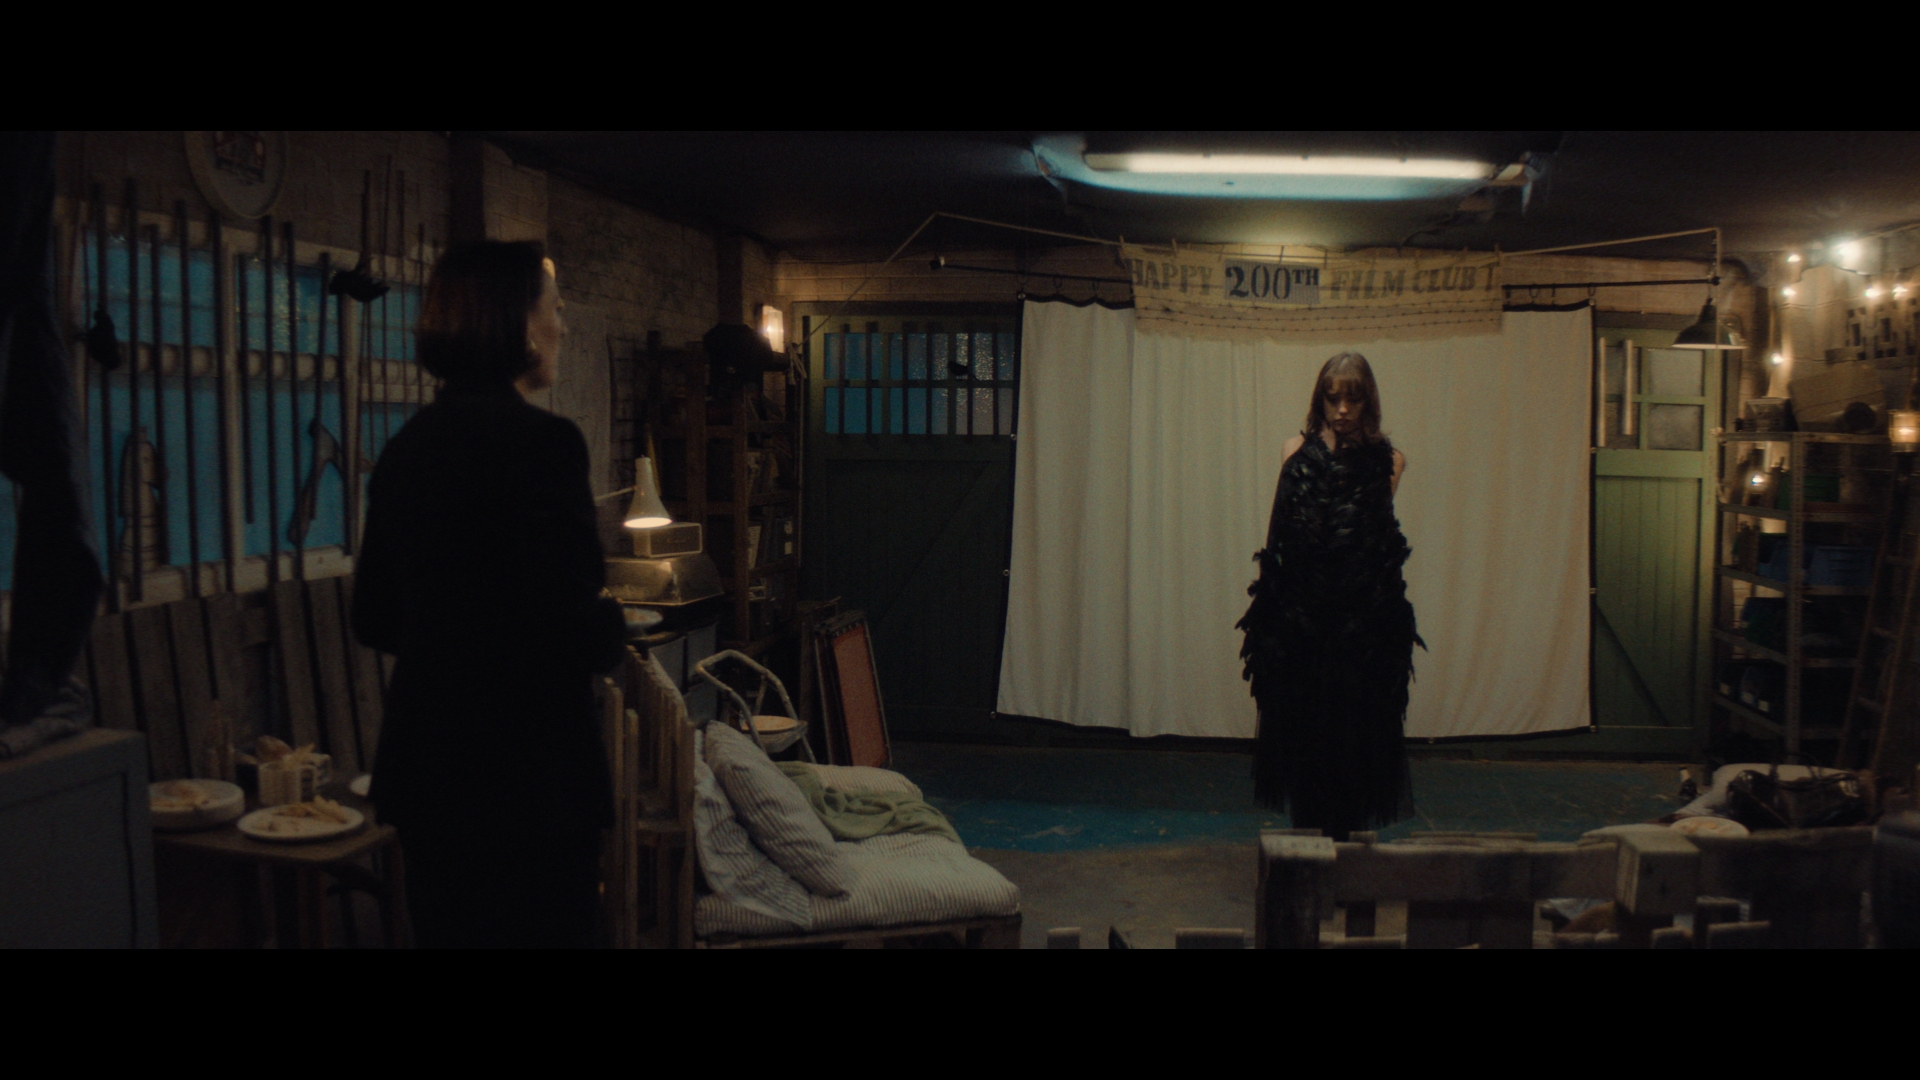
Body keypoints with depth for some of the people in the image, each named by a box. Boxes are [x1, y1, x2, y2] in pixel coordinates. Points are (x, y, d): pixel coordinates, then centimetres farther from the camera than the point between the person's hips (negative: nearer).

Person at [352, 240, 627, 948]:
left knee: (447, 930, 18)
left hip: (423, 766, 8)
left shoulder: (406, 446, 7)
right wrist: (613, 622, -1)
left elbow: (374, 621, 14)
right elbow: (575, 636, -22)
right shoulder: (540, 441, -17)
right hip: (526, 775, -8)